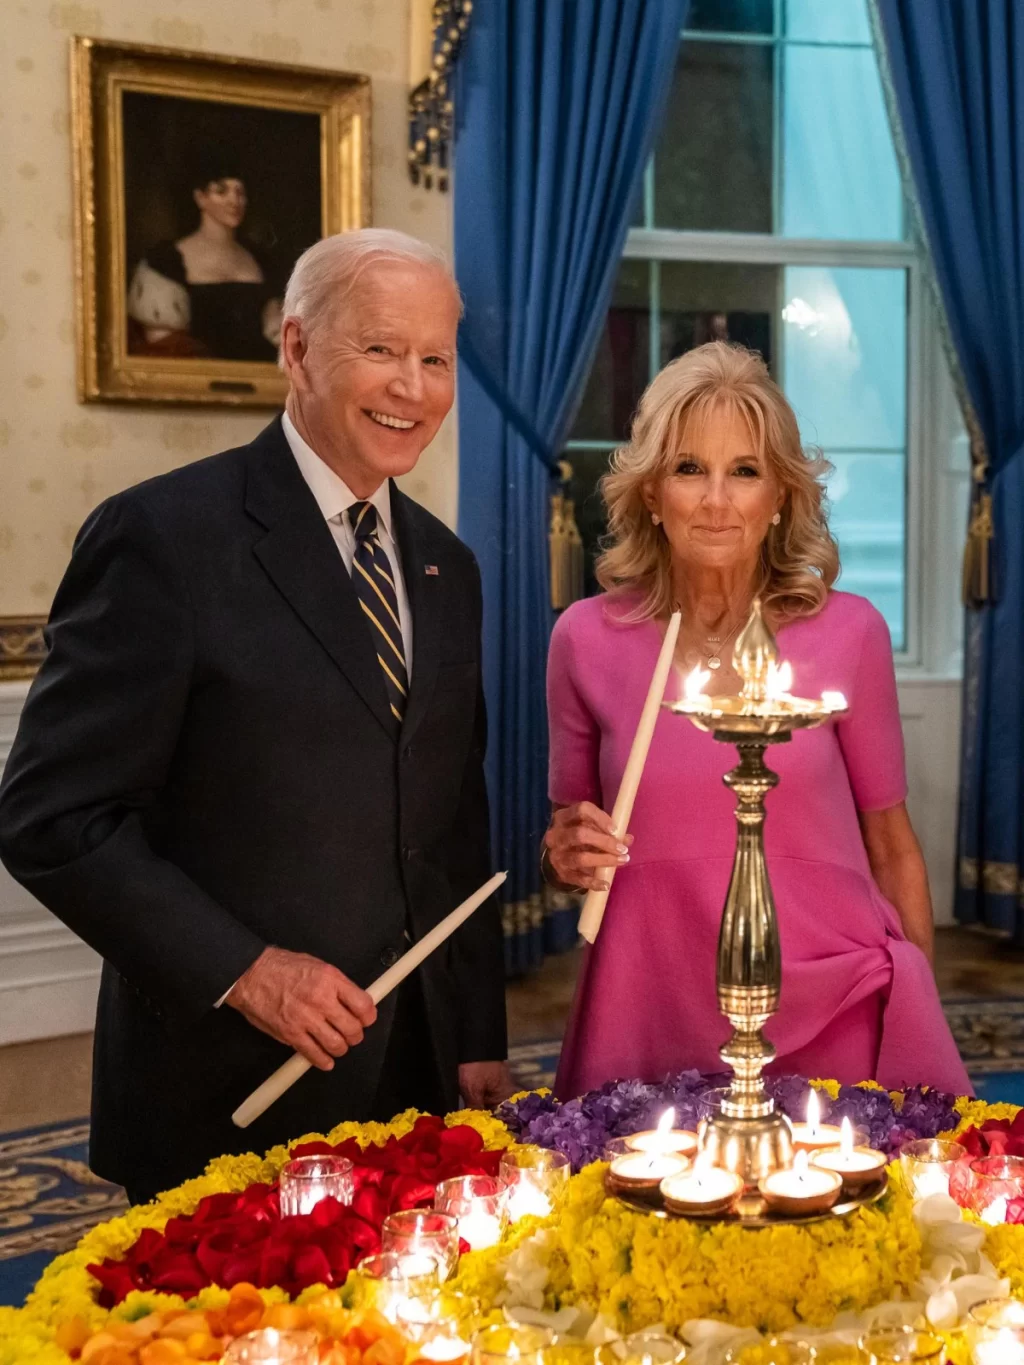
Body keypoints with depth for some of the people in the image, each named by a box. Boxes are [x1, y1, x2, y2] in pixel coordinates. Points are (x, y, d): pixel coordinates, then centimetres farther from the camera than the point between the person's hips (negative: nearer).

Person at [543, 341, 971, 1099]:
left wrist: (926, 1021, 8)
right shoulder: (587, 639, -2)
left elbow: (893, 848, 6)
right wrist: (568, 857, -10)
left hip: (836, 1009, 0)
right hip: (653, 1018, 1)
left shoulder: (849, 633, -4)